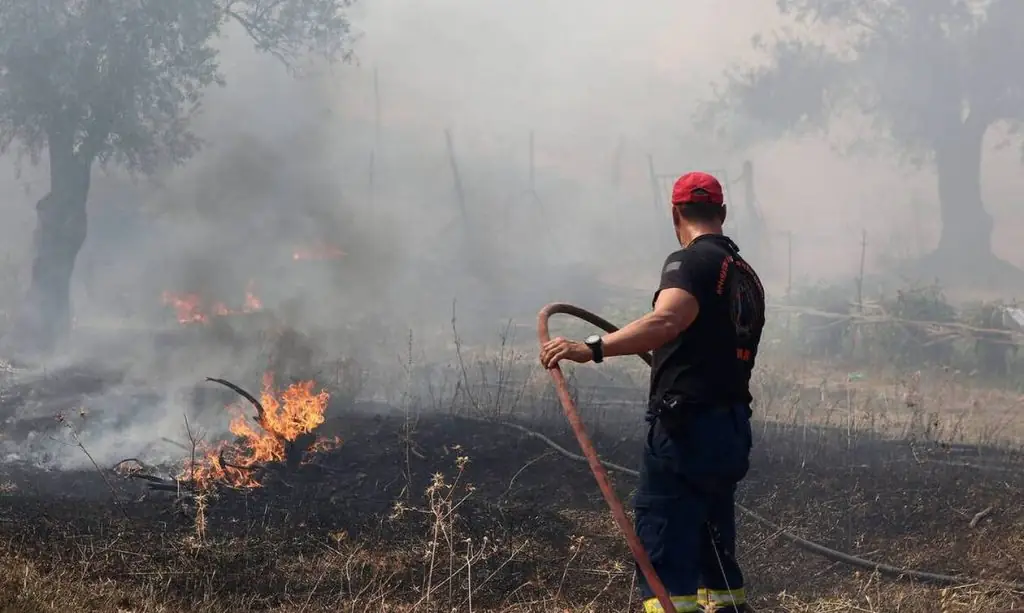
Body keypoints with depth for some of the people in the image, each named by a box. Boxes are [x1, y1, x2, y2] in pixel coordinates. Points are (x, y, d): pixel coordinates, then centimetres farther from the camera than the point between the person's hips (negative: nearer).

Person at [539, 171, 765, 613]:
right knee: (714, 553, 18)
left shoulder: (690, 262, -8)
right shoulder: (747, 275, 18)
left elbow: (666, 321, -28)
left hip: (685, 427, -9)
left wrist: (591, 348, -39)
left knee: (663, 555, -10)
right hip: (733, 430, 9)